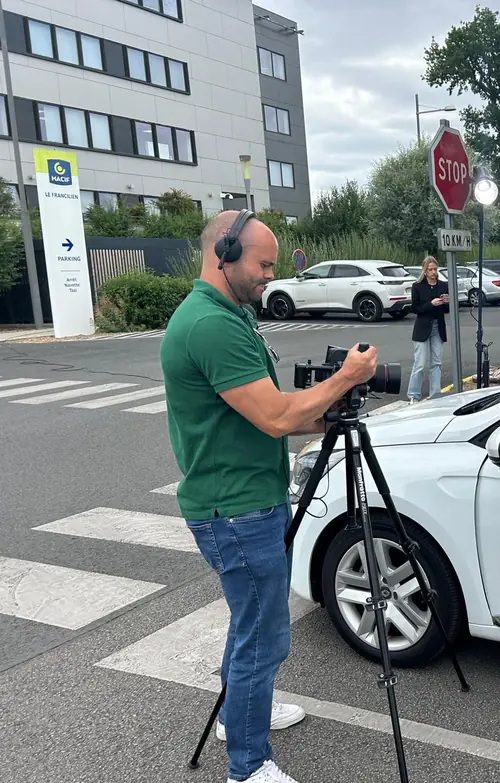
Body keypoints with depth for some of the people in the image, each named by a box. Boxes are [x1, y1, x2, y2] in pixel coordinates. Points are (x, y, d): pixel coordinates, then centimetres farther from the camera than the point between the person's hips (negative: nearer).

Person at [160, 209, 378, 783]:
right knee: (264, 637, 2)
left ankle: (240, 709, 45)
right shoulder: (212, 325, -23)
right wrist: (347, 377, -13)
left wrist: (314, 420, 2)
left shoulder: (228, 314, 11)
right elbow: (276, 418, -24)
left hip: (254, 500, 11)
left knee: (253, 620, 25)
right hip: (237, 512, -11)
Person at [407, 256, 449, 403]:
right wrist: (431, 304, -19)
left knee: (436, 363, 7)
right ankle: (414, 395, 4)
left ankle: (435, 395, 13)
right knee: (419, 364, -4)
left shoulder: (443, 286, 5)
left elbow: (447, 310, 9)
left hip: (438, 328, 4)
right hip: (423, 329, -4)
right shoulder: (417, 286, -3)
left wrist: (447, 303, -12)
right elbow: (415, 308, -7)